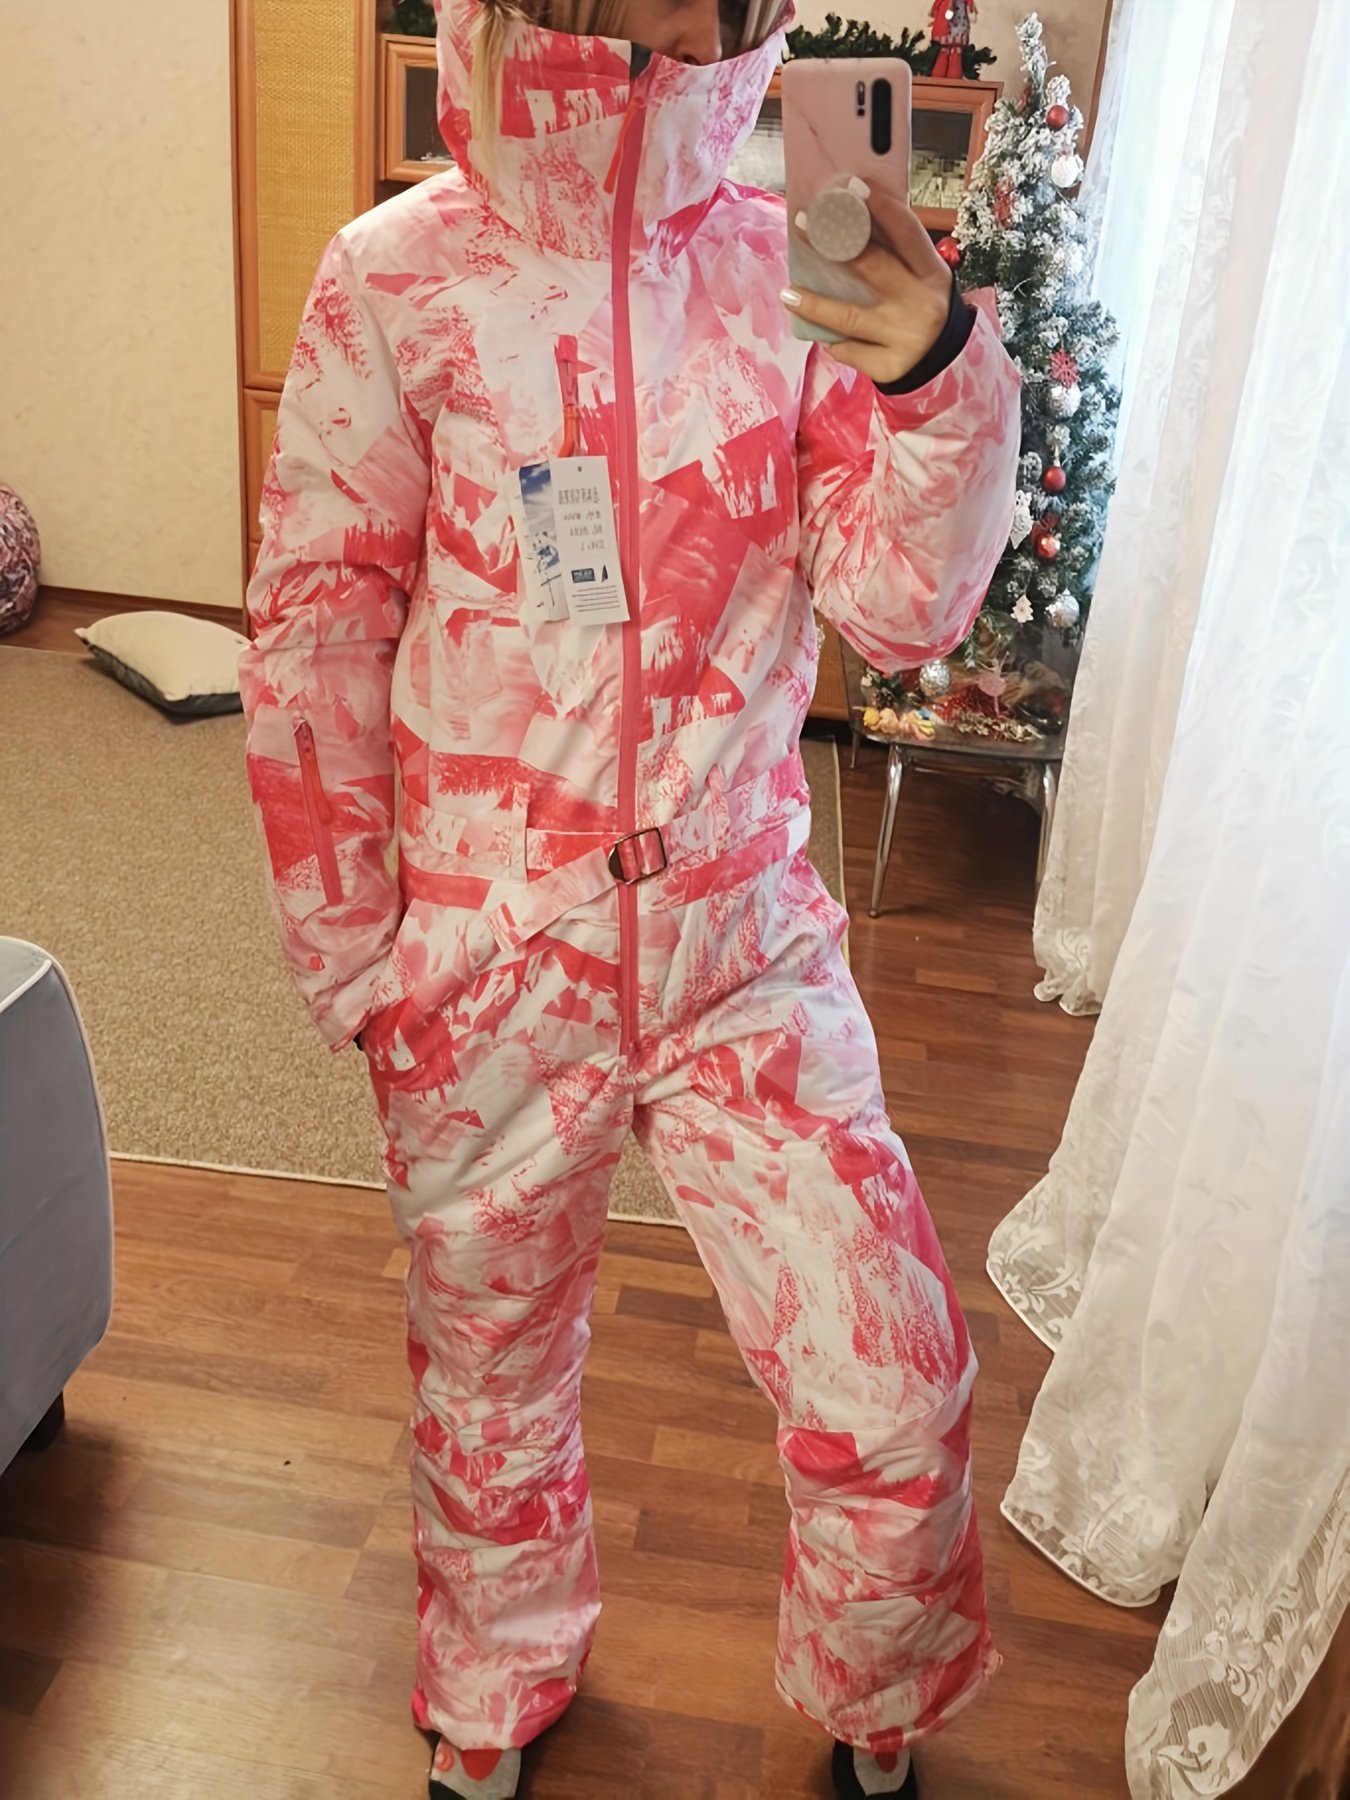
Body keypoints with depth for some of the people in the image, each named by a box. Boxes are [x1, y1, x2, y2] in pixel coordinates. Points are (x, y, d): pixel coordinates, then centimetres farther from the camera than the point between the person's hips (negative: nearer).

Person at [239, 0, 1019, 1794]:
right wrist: (352, 957, -1)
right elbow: (312, 642, -2)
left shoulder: (784, 268, -1)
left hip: (747, 941, 2)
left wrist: (944, 382, -22)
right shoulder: (400, 282, -7)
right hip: (486, 968, -1)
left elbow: (903, 608, -3)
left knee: (897, 1396, 3)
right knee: (494, 1383, 19)